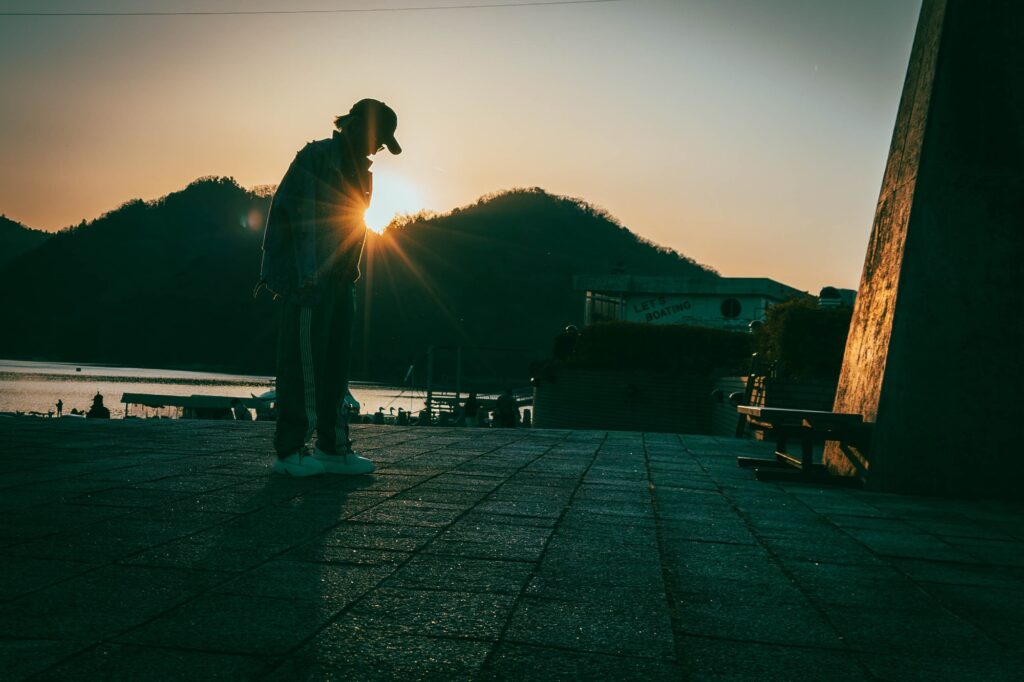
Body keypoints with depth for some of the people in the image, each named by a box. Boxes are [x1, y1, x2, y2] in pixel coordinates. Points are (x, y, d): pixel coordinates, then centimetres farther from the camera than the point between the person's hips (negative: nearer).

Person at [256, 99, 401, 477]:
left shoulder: (358, 169, 19)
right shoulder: (316, 157, -8)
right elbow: (301, 218, -16)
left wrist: (348, 273, 15)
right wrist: (306, 275, -22)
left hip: (339, 280, 9)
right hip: (309, 279, -9)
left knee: (336, 362, 9)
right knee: (303, 362, -7)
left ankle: (332, 447, 14)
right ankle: (289, 450, -2)